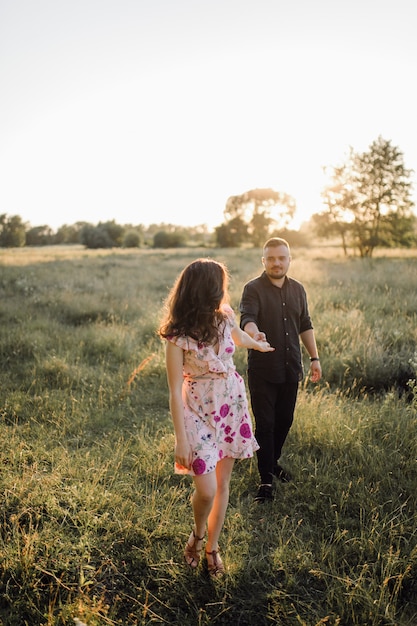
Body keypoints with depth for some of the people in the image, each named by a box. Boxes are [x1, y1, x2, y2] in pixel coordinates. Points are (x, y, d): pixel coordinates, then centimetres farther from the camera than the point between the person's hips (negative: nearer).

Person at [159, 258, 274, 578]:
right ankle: (197, 533, 26)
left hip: (232, 404, 5)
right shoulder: (178, 335, -19)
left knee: (223, 482, 11)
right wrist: (181, 439, -15)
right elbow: (175, 391, -16)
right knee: (206, 490, -8)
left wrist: (260, 345, 44)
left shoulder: (223, 317, -3)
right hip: (199, 410, -5)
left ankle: (212, 548, 31)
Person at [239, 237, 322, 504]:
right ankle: (266, 479, 11)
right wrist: (254, 334, -49)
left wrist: (314, 357, 11)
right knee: (265, 424, 0)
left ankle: (273, 462, 37)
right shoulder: (254, 289, -10)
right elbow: (247, 318, -26)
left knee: (284, 421, 15)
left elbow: (305, 325, 15)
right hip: (262, 371, -5)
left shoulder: (298, 289, 8)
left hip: (291, 369, 5)